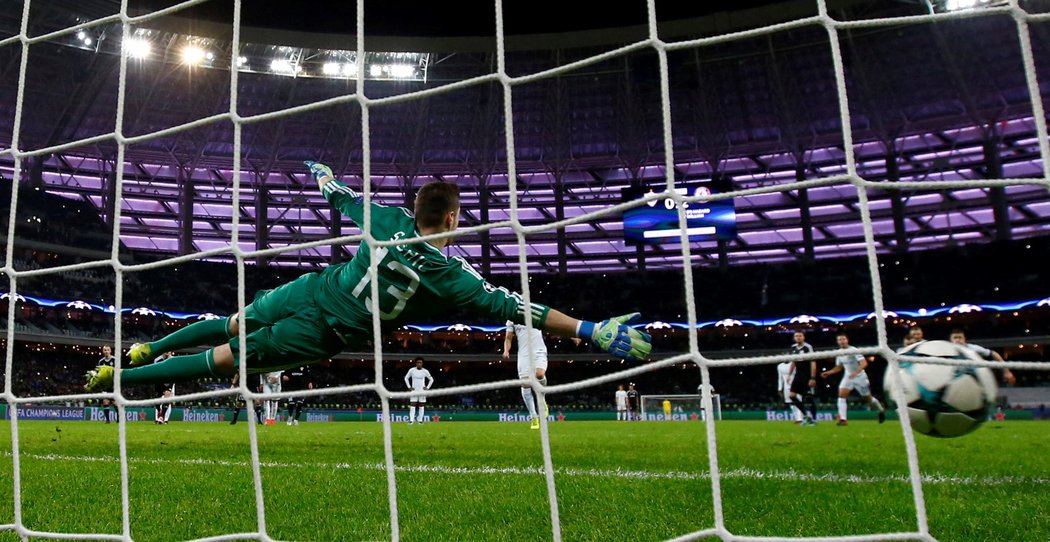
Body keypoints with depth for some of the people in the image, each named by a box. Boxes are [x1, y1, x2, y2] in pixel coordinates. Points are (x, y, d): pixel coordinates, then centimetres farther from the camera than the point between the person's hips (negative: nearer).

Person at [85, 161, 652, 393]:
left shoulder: (391, 220, -3)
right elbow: (509, 306, -22)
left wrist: (321, 174, 40)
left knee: (233, 325, 28)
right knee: (226, 359, 7)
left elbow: (344, 199, 16)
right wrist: (591, 329, -22)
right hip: (321, 333, -4)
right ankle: (122, 377, 14)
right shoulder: (449, 274, -18)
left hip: (307, 290, 4)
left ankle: (147, 346, 38)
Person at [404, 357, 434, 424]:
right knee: (412, 405, -6)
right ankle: (411, 420, -7)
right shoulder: (412, 370, -2)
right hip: (414, 391, 0)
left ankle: (420, 420, 8)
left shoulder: (425, 371, -1)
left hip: (422, 391, 0)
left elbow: (431, 379, 10)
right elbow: (406, 378, 11)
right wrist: (409, 387, 2)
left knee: (421, 406, 2)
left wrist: (427, 387, 1)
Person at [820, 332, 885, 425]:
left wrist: (856, 372, -42)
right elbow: (839, 367, 14)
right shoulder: (839, 353, 0)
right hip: (848, 377, 4)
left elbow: (864, 363, -28)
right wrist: (828, 372, 2)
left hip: (860, 377, -4)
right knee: (841, 395, -17)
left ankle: (881, 410, 42)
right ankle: (842, 419, -20)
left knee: (868, 398, 10)